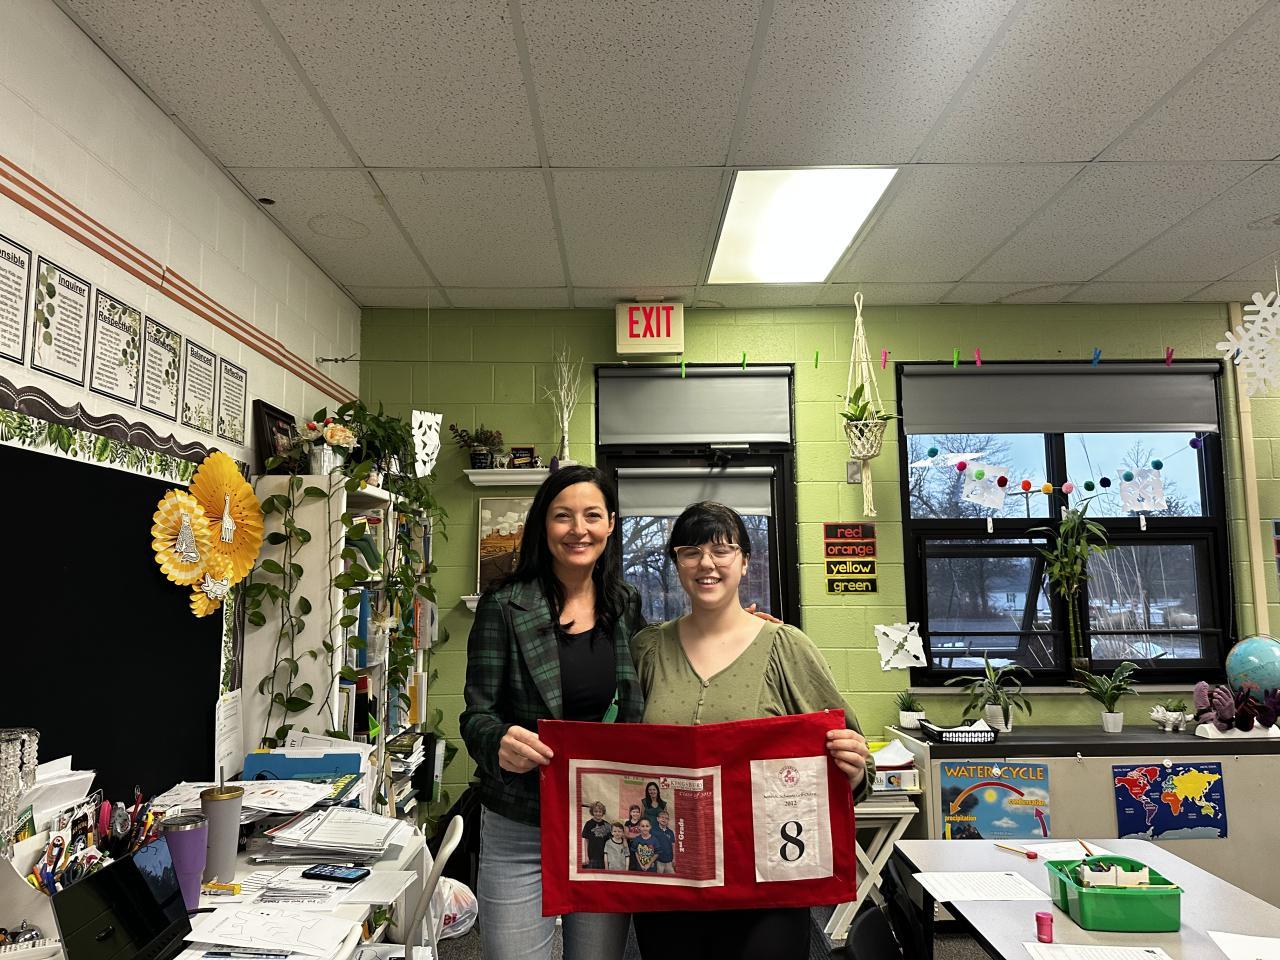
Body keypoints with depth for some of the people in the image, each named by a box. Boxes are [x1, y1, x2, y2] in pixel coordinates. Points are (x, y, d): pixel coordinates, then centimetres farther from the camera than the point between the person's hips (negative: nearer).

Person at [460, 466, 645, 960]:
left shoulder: (627, 606, 3)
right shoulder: (504, 608, -7)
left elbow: (638, 708, 10)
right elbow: (477, 714, -5)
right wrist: (501, 743, -29)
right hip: (519, 831, -2)